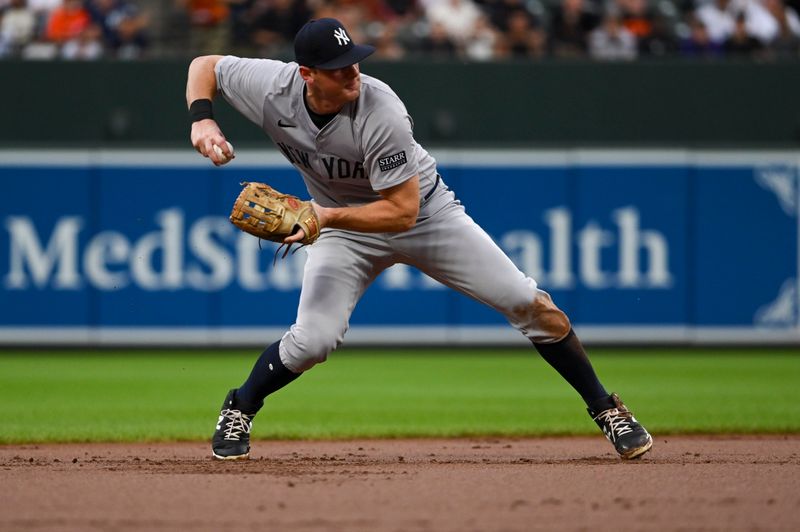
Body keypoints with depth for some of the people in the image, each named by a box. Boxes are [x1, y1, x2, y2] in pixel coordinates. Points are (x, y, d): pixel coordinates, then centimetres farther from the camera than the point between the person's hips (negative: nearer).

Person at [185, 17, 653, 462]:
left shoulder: (382, 113, -35)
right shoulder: (272, 87, -24)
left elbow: (402, 211, -31)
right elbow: (205, 65, -6)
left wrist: (326, 217, -40)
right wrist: (202, 121, -24)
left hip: (426, 212, -2)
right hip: (345, 228, 2)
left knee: (527, 302, -10)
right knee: (314, 339, -18)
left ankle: (606, 408, 5)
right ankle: (238, 412, 10)